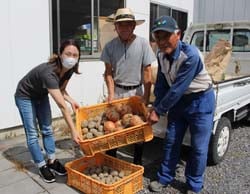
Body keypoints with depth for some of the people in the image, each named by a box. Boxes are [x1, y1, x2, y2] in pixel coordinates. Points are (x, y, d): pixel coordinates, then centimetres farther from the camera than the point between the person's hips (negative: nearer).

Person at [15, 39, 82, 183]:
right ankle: (42, 166, 11)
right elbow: (62, 105, -45)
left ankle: (52, 161, 20)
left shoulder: (69, 69, -18)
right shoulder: (49, 73, -41)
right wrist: (73, 131, -45)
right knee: (32, 134, -3)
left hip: (41, 96, 7)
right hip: (25, 97, -6)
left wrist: (72, 101, -20)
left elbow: (61, 90, 0)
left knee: (47, 129, 8)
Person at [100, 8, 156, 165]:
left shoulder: (143, 44, -11)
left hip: (136, 91, -1)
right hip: (117, 90, 2)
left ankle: (138, 163, 25)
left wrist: (146, 97, -11)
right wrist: (111, 93, -10)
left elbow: (147, 72, -9)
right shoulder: (110, 46, -4)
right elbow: (108, 72, 1)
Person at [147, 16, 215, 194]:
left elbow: (177, 88, -29)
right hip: (178, 100, 6)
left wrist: (158, 111, -22)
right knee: (171, 141, 12)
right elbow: (161, 84, -1)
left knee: (199, 147, 3)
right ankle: (165, 178, 29)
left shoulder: (190, 55, -30)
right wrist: (156, 108, -9)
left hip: (200, 101, -6)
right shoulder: (162, 55, -8)